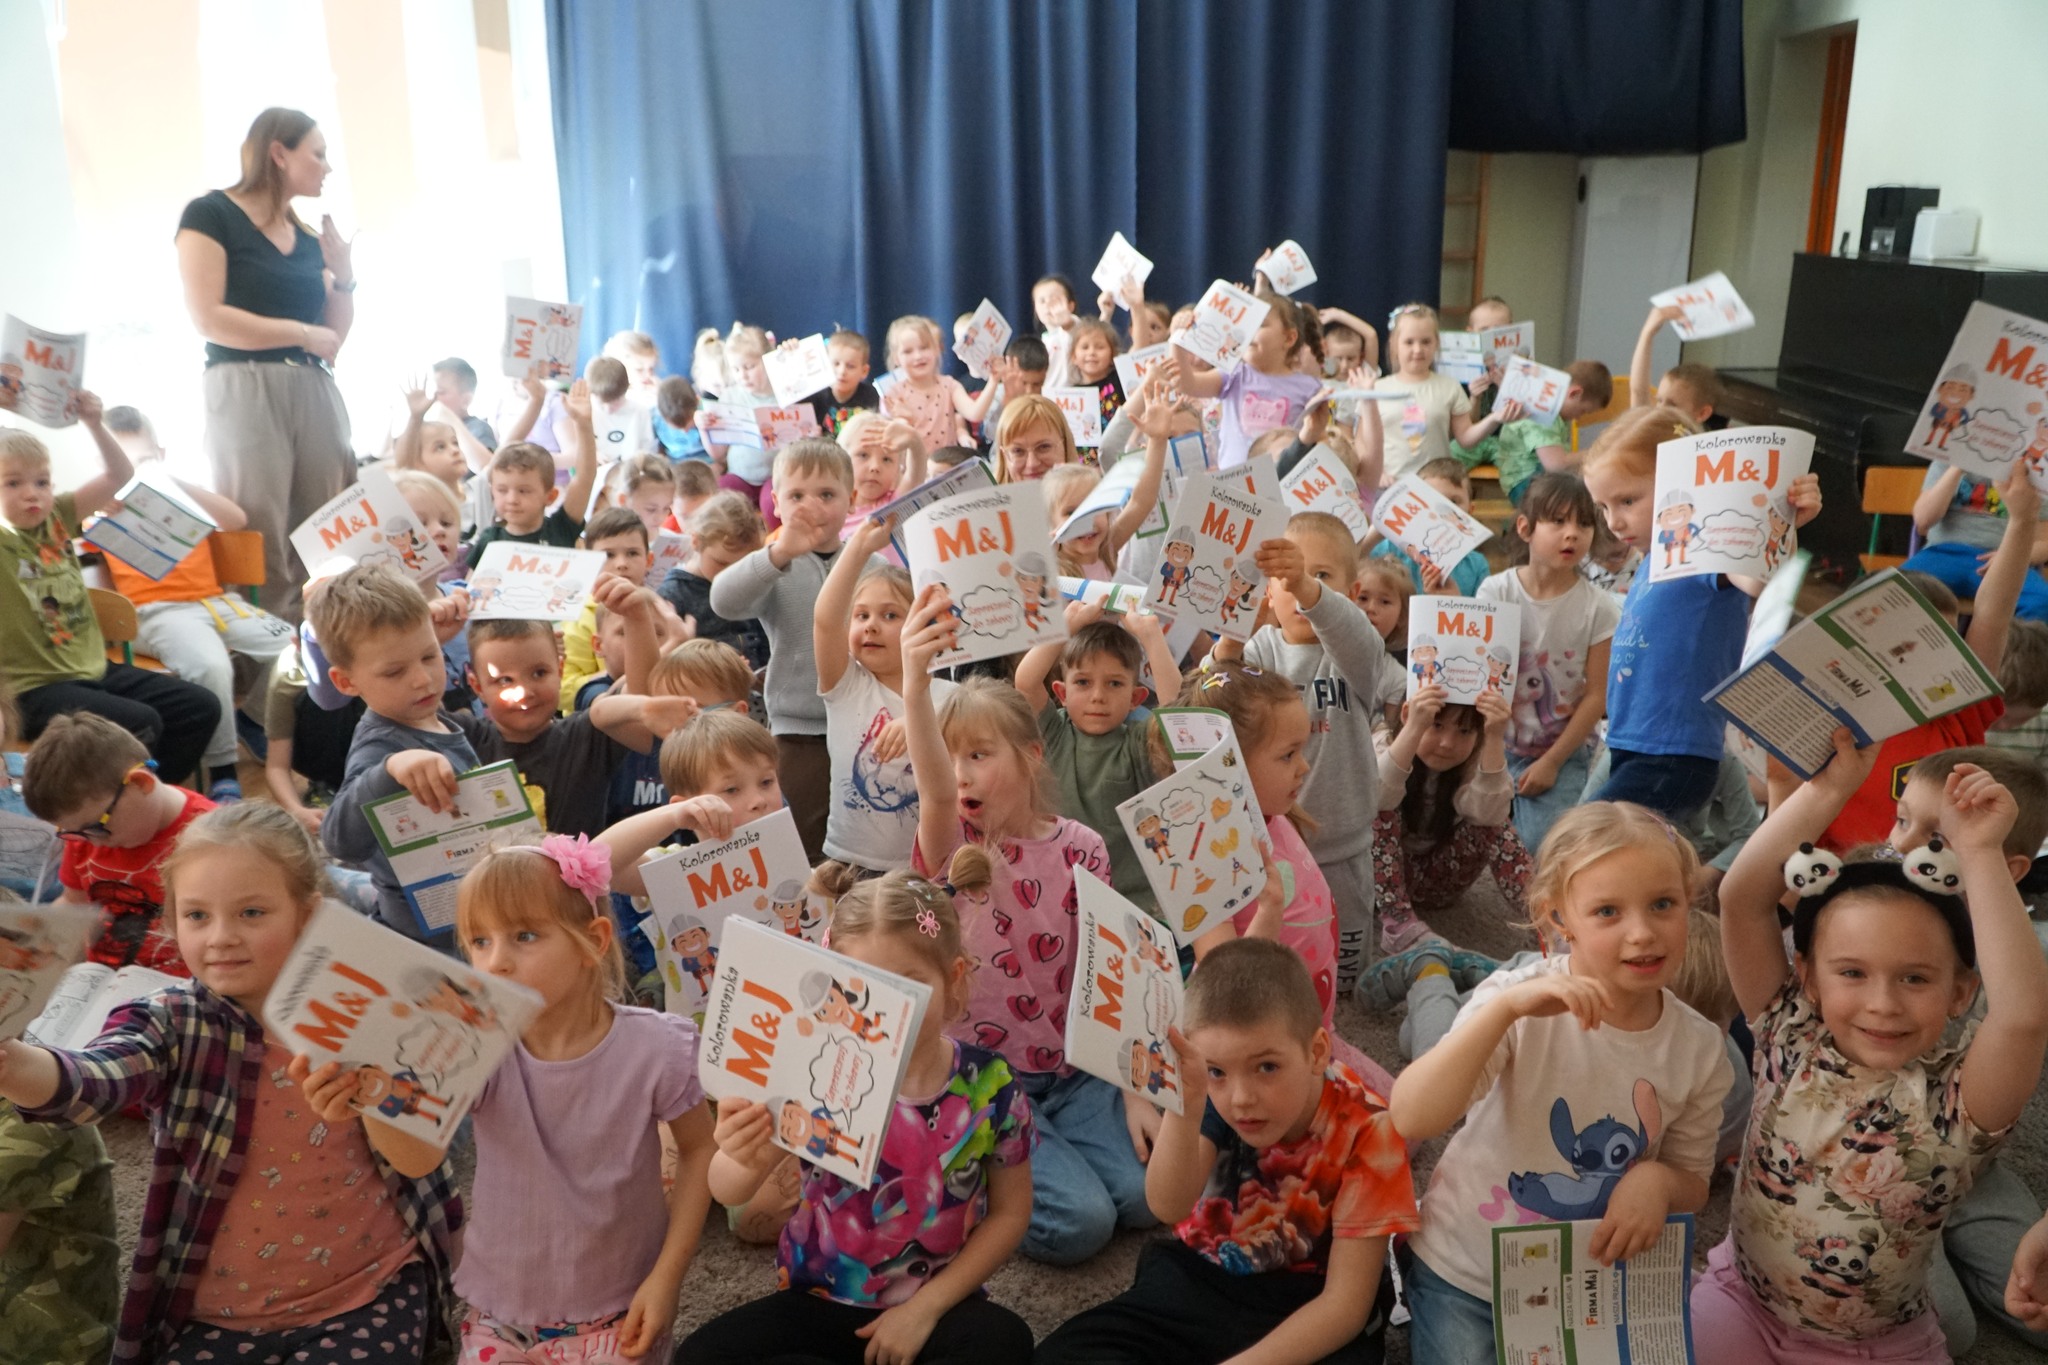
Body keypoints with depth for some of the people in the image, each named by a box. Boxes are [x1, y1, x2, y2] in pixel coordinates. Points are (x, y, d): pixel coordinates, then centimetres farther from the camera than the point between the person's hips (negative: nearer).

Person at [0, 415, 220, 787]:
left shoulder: (56, 517, 6)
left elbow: (120, 474, 6)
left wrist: (94, 423, -10)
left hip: (94, 669, 7)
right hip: (37, 688, -7)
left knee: (201, 706, 0)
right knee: (140, 724, -28)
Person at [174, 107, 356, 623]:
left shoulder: (309, 237, 19)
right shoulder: (211, 214, 0)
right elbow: (208, 319, -10)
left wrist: (344, 278, 5)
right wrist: (303, 334, -8)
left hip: (315, 391, 6)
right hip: (245, 390, -6)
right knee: (259, 545, -11)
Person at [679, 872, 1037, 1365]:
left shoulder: (990, 1088, -13)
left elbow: (1010, 1212, -1)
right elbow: (727, 1191, -19)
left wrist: (927, 1306, -10)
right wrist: (744, 1160, -44)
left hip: (937, 1301, -1)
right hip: (821, 1300, 1)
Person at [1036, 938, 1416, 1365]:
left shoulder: (1364, 1132, -20)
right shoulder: (1211, 1095, -14)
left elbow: (1346, 1303, -20)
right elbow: (1169, 1209, -30)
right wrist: (1183, 1105, -47)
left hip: (1306, 1305, -2)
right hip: (1198, 1281, 2)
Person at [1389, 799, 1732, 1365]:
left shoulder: (1700, 1049, -11)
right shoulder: (1522, 1007, -22)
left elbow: (1692, 1186, 3)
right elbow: (1408, 1118, -34)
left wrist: (1658, 1180, -21)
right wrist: (1506, 1008, -44)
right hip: (1464, 1275, -3)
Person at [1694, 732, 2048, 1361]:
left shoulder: (1955, 1099, -17)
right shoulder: (1790, 1038, -11)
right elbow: (1740, 899, -20)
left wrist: (1979, 854, -35)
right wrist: (1827, 788, -25)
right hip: (1740, 1304, -1)